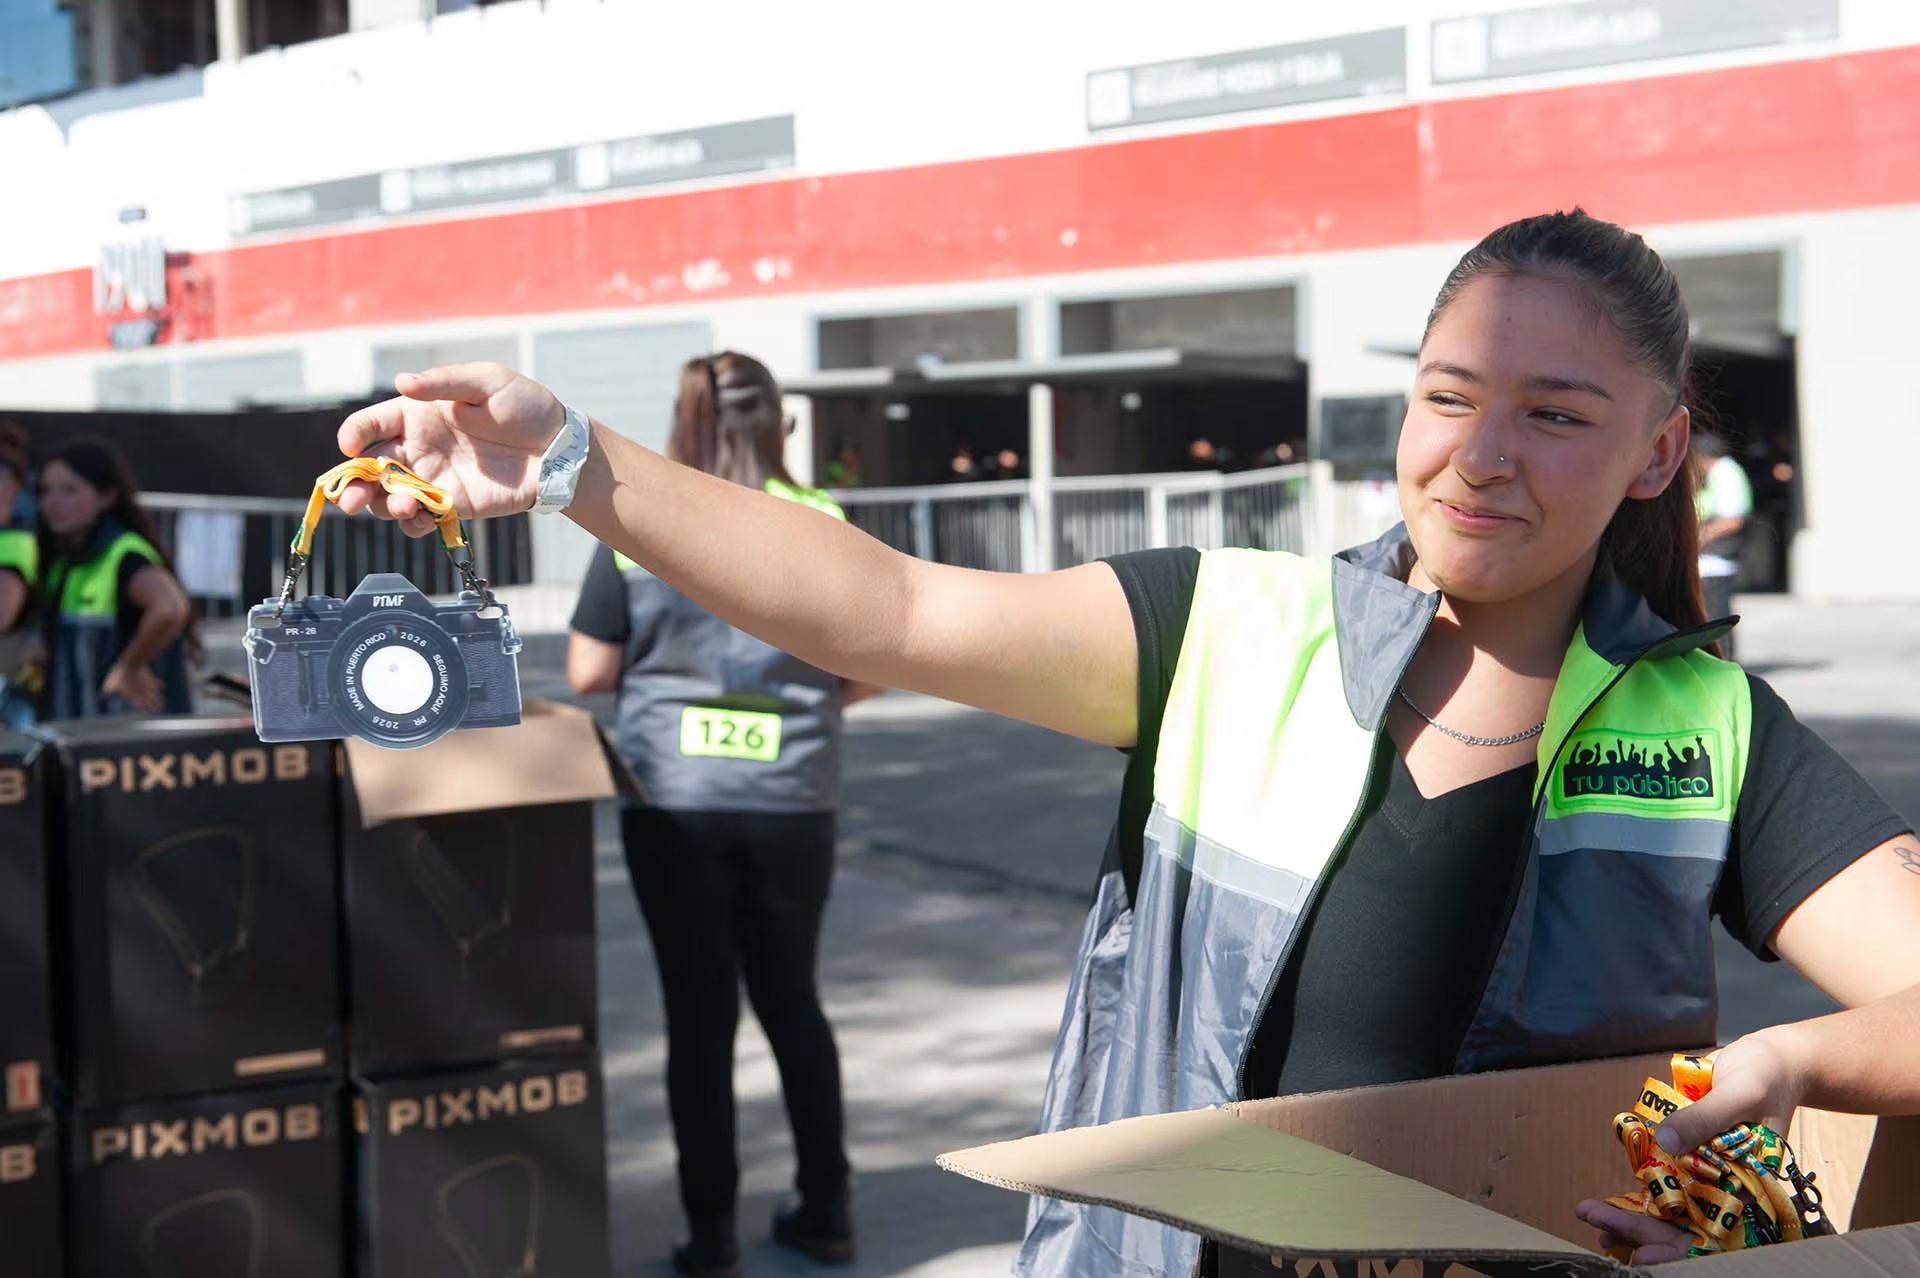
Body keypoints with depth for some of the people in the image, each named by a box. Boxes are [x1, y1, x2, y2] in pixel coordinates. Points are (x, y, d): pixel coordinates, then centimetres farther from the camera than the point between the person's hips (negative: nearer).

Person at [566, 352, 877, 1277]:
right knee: (792, 998, 17)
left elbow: (588, 672, -2)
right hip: (792, 801, 2)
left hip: (673, 802, -1)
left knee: (699, 1010, 7)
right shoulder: (822, 525, -3)